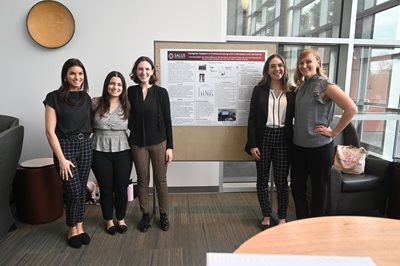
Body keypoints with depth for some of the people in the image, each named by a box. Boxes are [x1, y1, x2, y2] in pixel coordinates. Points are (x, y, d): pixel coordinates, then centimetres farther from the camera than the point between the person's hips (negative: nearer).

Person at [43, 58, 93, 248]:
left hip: (85, 146, 5)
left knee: (82, 190, 10)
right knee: (73, 192, -2)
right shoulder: (54, 97, -8)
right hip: (65, 146, -4)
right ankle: (72, 231, 20)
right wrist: (61, 158, -13)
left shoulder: (86, 97, 7)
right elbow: (50, 131, -11)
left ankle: (80, 228, 26)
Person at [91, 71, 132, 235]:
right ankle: (109, 220, 32)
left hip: (123, 152, 1)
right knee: (105, 188, 11)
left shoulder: (127, 106, -1)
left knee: (121, 188, 9)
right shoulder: (95, 103, -4)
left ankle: (121, 219, 32)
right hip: (100, 152, 0)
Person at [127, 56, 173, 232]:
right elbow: (129, 118, 6)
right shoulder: (131, 92, 1)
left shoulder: (161, 92, -4)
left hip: (159, 142, -1)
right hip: (138, 143, 2)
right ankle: (145, 215, 27)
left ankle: (163, 214, 25)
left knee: (160, 180, 8)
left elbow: (167, 120, -4)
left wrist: (170, 146, -6)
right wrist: (130, 140, 3)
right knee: (142, 180, 11)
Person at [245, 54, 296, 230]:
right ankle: (266, 216, 25)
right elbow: (252, 118, -1)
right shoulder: (259, 90, 1)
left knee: (282, 181, 7)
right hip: (264, 137, 0)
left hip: (283, 138, 0)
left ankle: (282, 218, 23)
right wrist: (252, 144, -7)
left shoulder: (292, 92, 4)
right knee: (262, 179, 9)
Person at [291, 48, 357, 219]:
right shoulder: (301, 86, 9)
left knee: (319, 190, 9)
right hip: (298, 146, 7)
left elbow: (351, 109, -17)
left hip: (319, 147, -6)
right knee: (297, 187, 13)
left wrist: (334, 132, -14)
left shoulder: (325, 86, -11)